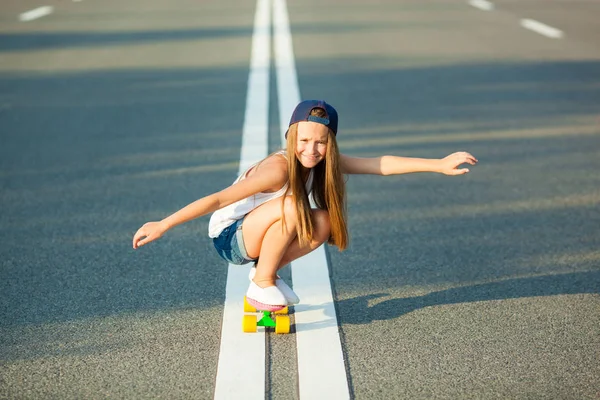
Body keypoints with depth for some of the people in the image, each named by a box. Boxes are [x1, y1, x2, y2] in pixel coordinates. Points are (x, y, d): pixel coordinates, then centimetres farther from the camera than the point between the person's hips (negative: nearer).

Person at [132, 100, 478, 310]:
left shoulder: (323, 163, -8)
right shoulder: (278, 169, -30)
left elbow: (381, 164, -11)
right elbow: (219, 199, -34)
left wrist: (439, 165, -16)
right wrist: (163, 225, -38)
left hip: (254, 236, 7)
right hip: (228, 238, -7)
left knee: (322, 223, -12)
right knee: (290, 208, -31)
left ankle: (267, 269, 7)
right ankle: (261, 283, -12)